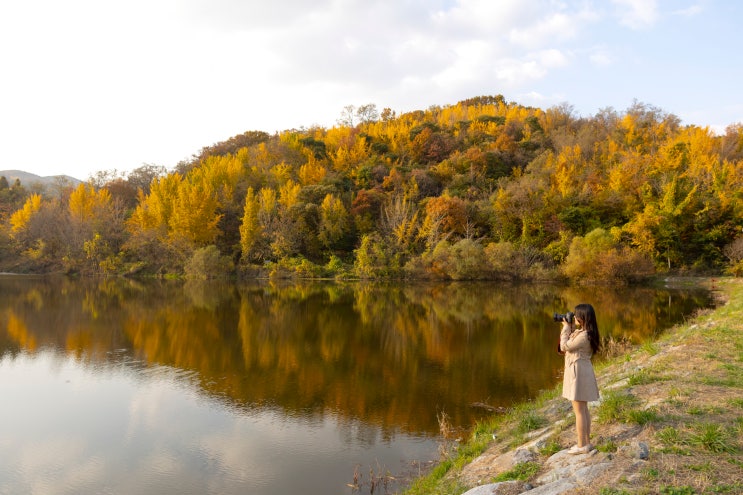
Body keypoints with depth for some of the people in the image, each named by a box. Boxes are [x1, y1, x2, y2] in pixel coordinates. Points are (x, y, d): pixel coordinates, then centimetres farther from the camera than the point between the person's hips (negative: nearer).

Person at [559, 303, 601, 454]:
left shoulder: (583, 335, -22)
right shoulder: (583, 332, 8)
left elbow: (564, 347, -15)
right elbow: (568, 344, 14)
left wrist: (566, 328, -6)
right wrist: (569, 327, 7)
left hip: (578, 372, -10)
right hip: (580, 372, 10)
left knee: (579, 410, -2)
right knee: (583, 409, 16)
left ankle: (582, 445, 5)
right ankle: (586, 442, 24)